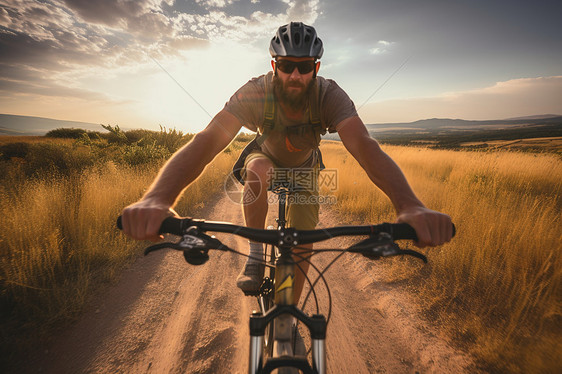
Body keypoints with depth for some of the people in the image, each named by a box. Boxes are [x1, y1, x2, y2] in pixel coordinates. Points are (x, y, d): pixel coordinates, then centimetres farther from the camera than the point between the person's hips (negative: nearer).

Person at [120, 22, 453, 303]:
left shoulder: (330, 95, -30)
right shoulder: (255, 93, -32)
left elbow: (364, 145, -47)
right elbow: (206, 141, -46)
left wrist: (410, 205, -65)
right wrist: (157, 199, -64)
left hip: (304, 167, 1)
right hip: (266, 157, -1)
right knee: (257, 169, -39)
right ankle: (256, 252, -13)